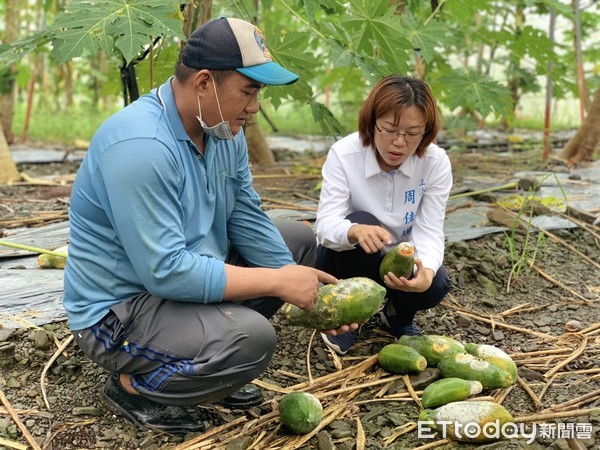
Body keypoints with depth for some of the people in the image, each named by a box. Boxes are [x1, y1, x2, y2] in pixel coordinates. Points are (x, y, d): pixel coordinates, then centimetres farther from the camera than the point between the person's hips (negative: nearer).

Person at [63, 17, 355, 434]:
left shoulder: (224, 131, -1)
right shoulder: (141, 146, -29)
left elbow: (249, 222, 2)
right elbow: (166, 272, -32)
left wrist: (309, 291, -9)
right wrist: (278, 282, -26)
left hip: (187, 274, 9)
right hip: (119, 309, -9)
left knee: (299, 238, 11)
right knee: (253, 337, -32)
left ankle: (213, 358, 10)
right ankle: (132, 385, -4)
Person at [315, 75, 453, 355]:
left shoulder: (436, 163, -18)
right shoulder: (343, 154, -24)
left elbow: (429, 232, -23)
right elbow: (326, 224, -31)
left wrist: (426, 272, -46)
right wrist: (356, 231, -56)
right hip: (347, 260, -1)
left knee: (436, 285, -29)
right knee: (362, 223, -34)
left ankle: (398, 315, 9)